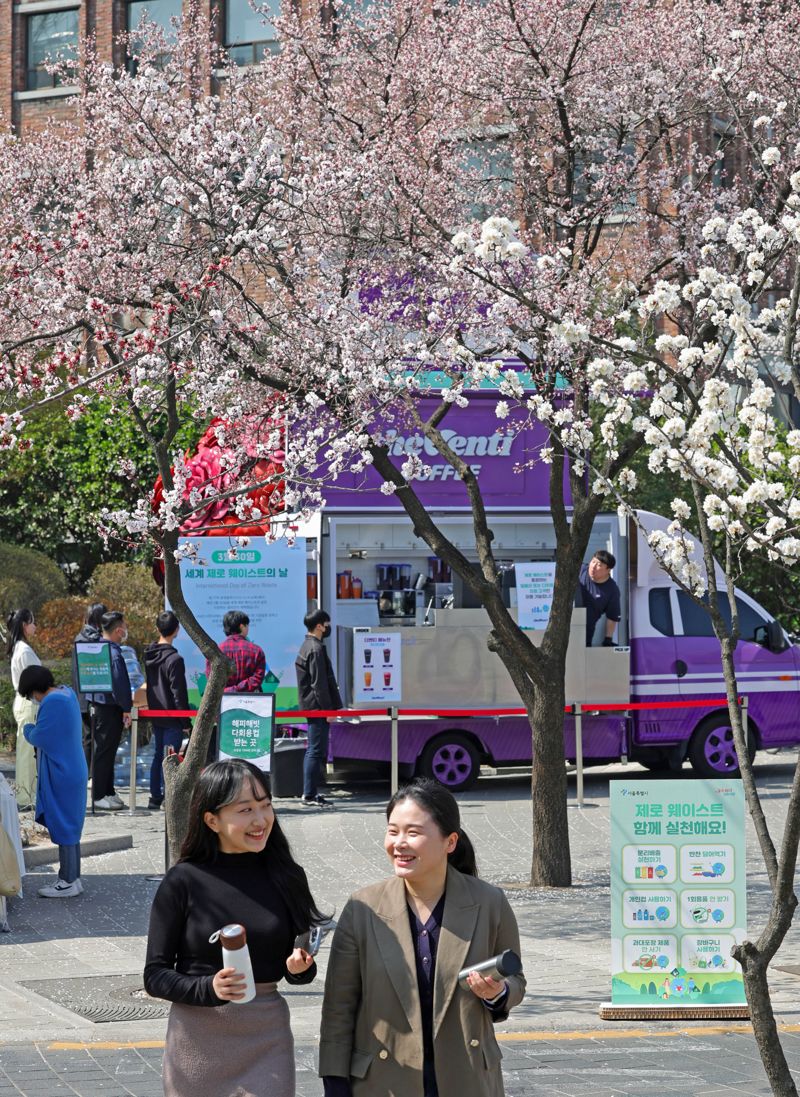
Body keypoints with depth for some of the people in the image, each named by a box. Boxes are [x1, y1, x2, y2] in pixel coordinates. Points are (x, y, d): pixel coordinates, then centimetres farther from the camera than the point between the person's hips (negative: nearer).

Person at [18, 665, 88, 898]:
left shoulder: (52, 703, -22)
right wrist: (35, 730, 7)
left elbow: (39, 738, -18)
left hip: (61, 774, -10)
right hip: (73, 771, 10)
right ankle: (73, 878, 22)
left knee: (63, 826, -2)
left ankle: (68, 882, 3)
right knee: (69, 826, 15)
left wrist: (28, 729, 1)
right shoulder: (67, 693, 8)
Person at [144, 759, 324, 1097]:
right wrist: (208, 989, -22)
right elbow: (155, 975, -5)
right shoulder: (182, 883, -6)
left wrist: (300, 966, -9)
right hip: (198, 1040, -1)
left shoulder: (285, 877, 2)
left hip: (266, 1038, 2)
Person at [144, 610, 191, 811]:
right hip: (171, 718, -7)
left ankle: (155, 798, 18)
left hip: (155, 715, 7)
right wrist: (186, 721, -9)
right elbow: (179, 693, -16)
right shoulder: (174, 659, -18)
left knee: (158, 755, 15)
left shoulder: (149, 655, 5)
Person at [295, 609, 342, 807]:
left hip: (311, 707, 11)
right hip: (318, 708, -11)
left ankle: (310, 792, 16)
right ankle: (309, 794, -9)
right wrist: (328, 709, -16)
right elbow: (319, 684, -19)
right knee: (316, 751, -9)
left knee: (314, 750, 13)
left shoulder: (307, 647, 17)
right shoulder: (316, 649, -15)